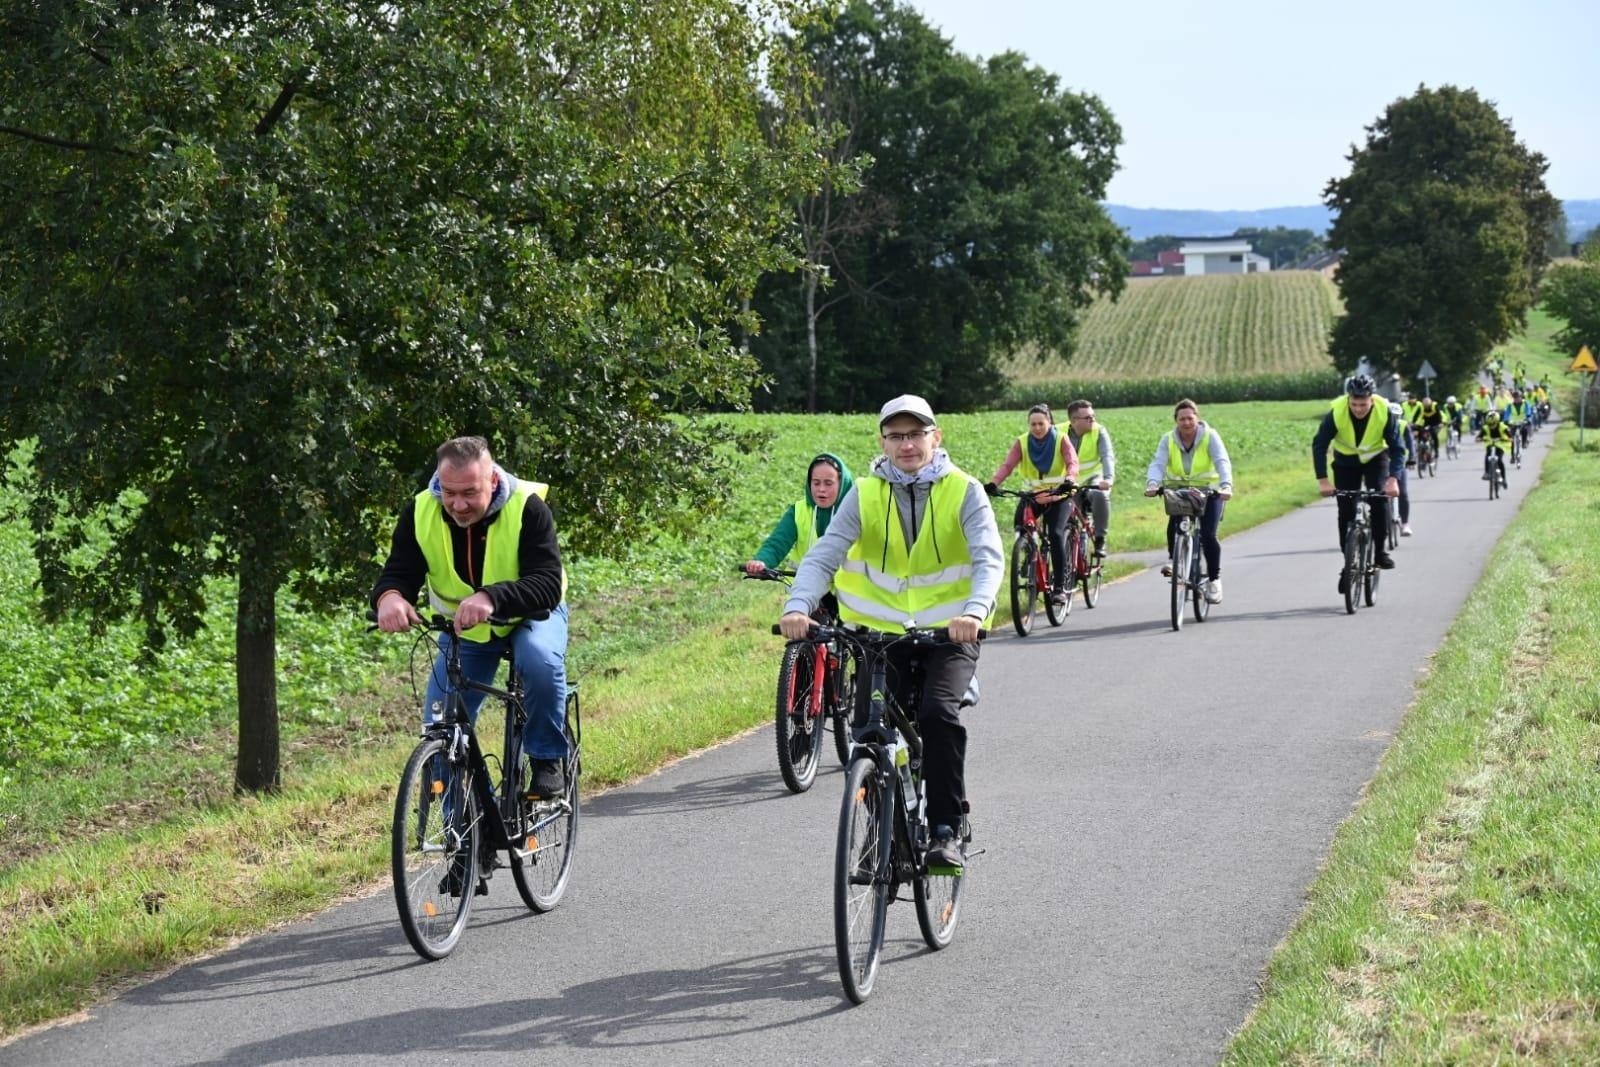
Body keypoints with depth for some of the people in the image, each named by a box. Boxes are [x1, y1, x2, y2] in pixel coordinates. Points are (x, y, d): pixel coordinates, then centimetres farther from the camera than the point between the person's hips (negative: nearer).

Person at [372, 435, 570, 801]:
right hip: (462, 630, 4)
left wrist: (492, 598, -57)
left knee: (541, 660, -36)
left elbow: (548, 585, -37)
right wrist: (389, 597, -49)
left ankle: (548, 762, -16)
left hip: (529, 618, -3)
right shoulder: (420, 512, -18)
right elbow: (398, 574, -22)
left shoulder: (527, 508, -28)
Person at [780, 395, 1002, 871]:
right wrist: (798, 606, -32)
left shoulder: (963, 491, -6)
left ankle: (947, 830, -14)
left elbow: (989, 558, -18)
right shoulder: (865, 494, -2)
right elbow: (823, 555, -12)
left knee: (939, 714, -26)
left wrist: (974, 611, -39)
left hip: (949, 633, -2)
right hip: (881, 631, 2)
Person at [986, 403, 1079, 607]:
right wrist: (992, 484, -37)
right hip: (1032, 495, 3)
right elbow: (1007, 465, -18)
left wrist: (1069, 480, -46)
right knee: (1020, 527, -22)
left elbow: (1072, 463, -23)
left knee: (1055, 534, -22)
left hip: (1058, 496, -3)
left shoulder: (1061, 440, -9)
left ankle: (1060, 586, -16)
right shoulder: (1022, 442, -5)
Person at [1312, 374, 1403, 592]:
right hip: (1346, 461, 0)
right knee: (1346, 511, -5)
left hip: (1376, 458, 0)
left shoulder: (1384, 412, -27)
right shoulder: (1336, 412, -28)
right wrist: (1322, 480, -33)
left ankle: (1381, 550, -10)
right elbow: (1319, 445, -23)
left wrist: (1393, 479, -38)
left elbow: (1397, 448, -24)